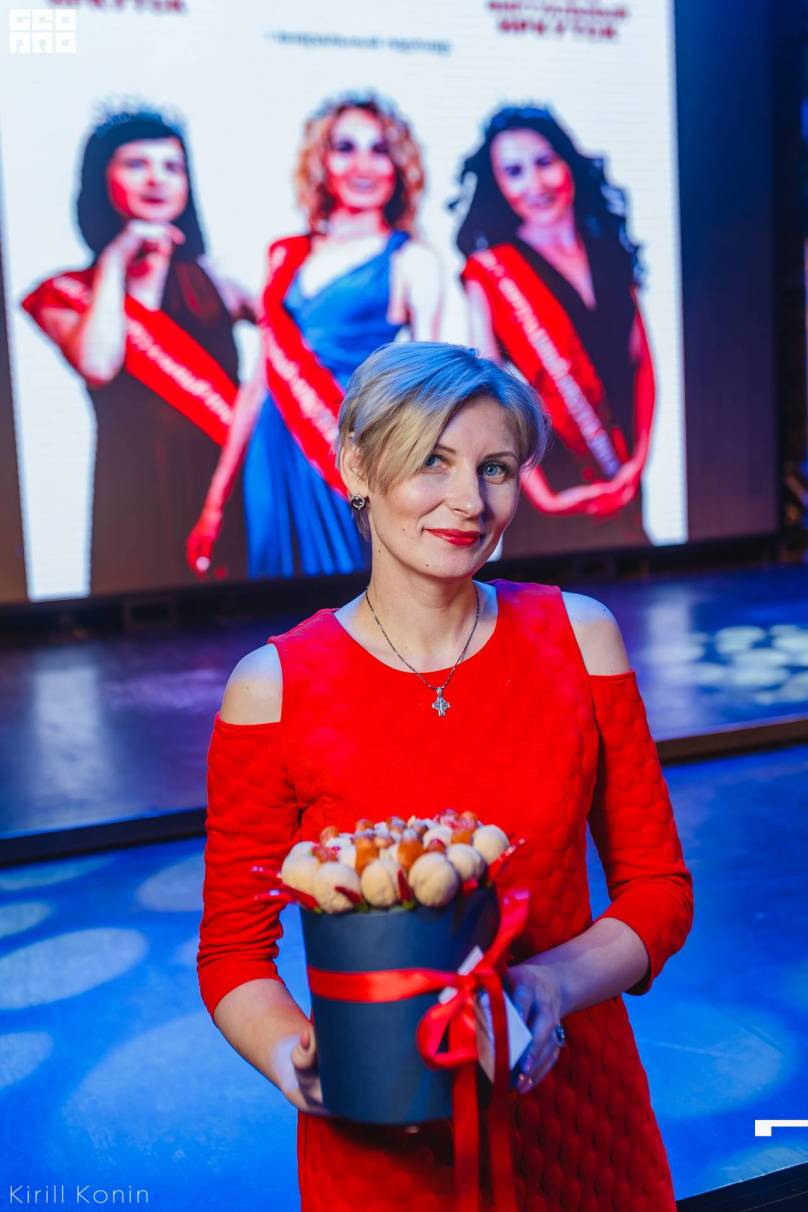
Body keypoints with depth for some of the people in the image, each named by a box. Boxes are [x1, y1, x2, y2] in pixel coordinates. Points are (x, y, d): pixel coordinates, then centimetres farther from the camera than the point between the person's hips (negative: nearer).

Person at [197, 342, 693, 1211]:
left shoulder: (578, 637, -8)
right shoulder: (274, 689, -13)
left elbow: (658, 889, -2)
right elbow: (234, 952, -5)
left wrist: (552, 985, -19)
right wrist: (294, 1059, -23)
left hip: (573, 1099, 2)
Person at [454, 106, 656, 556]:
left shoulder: (609, 251, 6)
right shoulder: (489, 270, -7)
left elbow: (641, 358, 8)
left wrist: (640, 456, -3)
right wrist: (542, 496, -15)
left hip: (621, 483, 4)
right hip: (550, 479, -4)